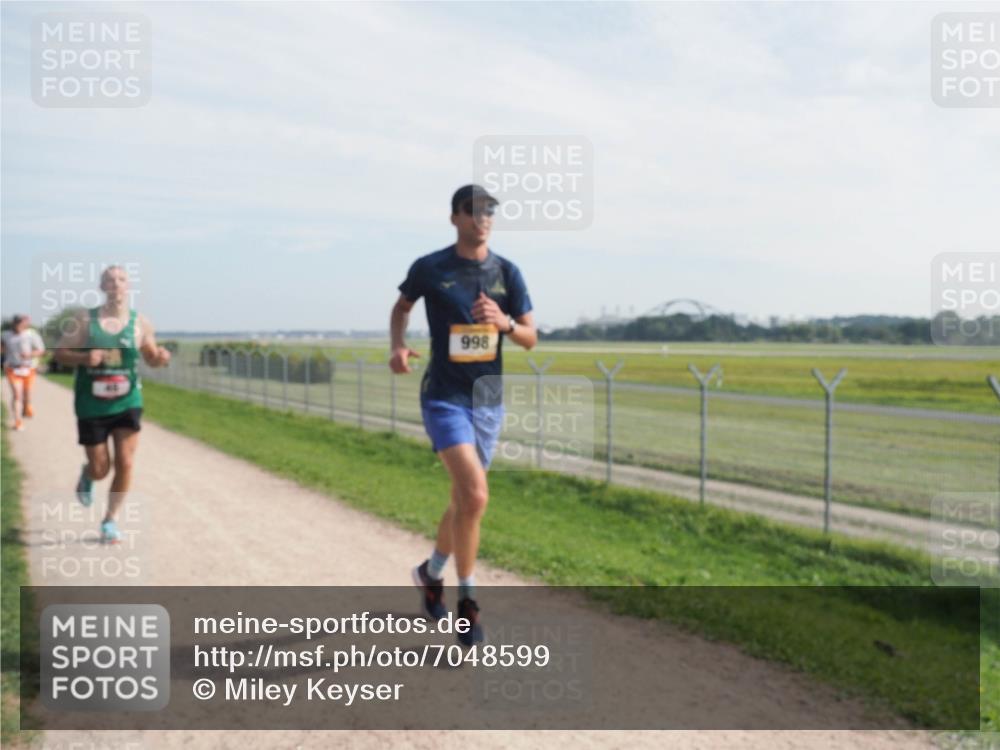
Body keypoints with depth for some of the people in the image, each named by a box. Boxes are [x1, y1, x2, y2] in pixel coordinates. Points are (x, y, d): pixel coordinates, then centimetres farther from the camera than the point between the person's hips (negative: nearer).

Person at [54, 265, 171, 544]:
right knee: (100, 469, 4)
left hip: (127, 403, 1)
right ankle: (87, 474, 43)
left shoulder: (140, 323, -1)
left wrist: (161, 357, -13)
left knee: (125, 464, -7)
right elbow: (60, 353, -1)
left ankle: (111, 520, 13)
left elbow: (151, 358, 11)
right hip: (91, 405, -1)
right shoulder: (84, 319, -4)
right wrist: (84, 357, -21)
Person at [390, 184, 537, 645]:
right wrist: (398, 346, -6)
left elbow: (530, 339, 4)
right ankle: (466, 600, -4)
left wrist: (504, 322, -18)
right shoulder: (429, 269, -5)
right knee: (475, 496, -20)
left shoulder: (507, 273, 2)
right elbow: (401, 307, 13)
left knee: (464, 499, 15)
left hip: (488, 400, 4)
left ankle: (431, 572, 41)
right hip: (444, 398, -4)